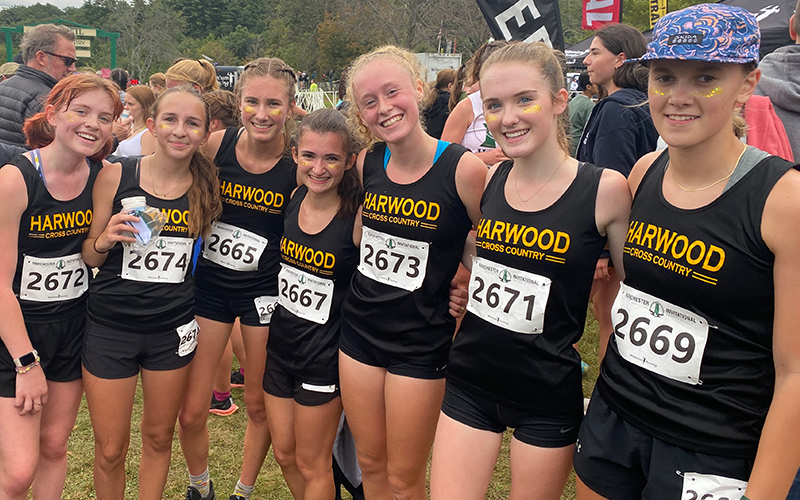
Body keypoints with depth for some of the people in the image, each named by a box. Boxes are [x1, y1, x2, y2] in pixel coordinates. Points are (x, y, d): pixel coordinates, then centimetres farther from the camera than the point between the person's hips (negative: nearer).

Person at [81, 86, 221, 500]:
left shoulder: (206, 186, -3)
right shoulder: (115, 176, -9)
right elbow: (87, 256, -2)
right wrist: (106, 239, -22)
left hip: (173, 329, 2)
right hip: (110, 327, -2)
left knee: (159, 437, 17)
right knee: (110, 450, 7)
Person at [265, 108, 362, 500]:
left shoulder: (358, 216, -20)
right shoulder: (292, 199, -4)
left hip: (324, 353, -5)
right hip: (280, 342, 5)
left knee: (312, 465, 12)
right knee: (284, 454, 19)